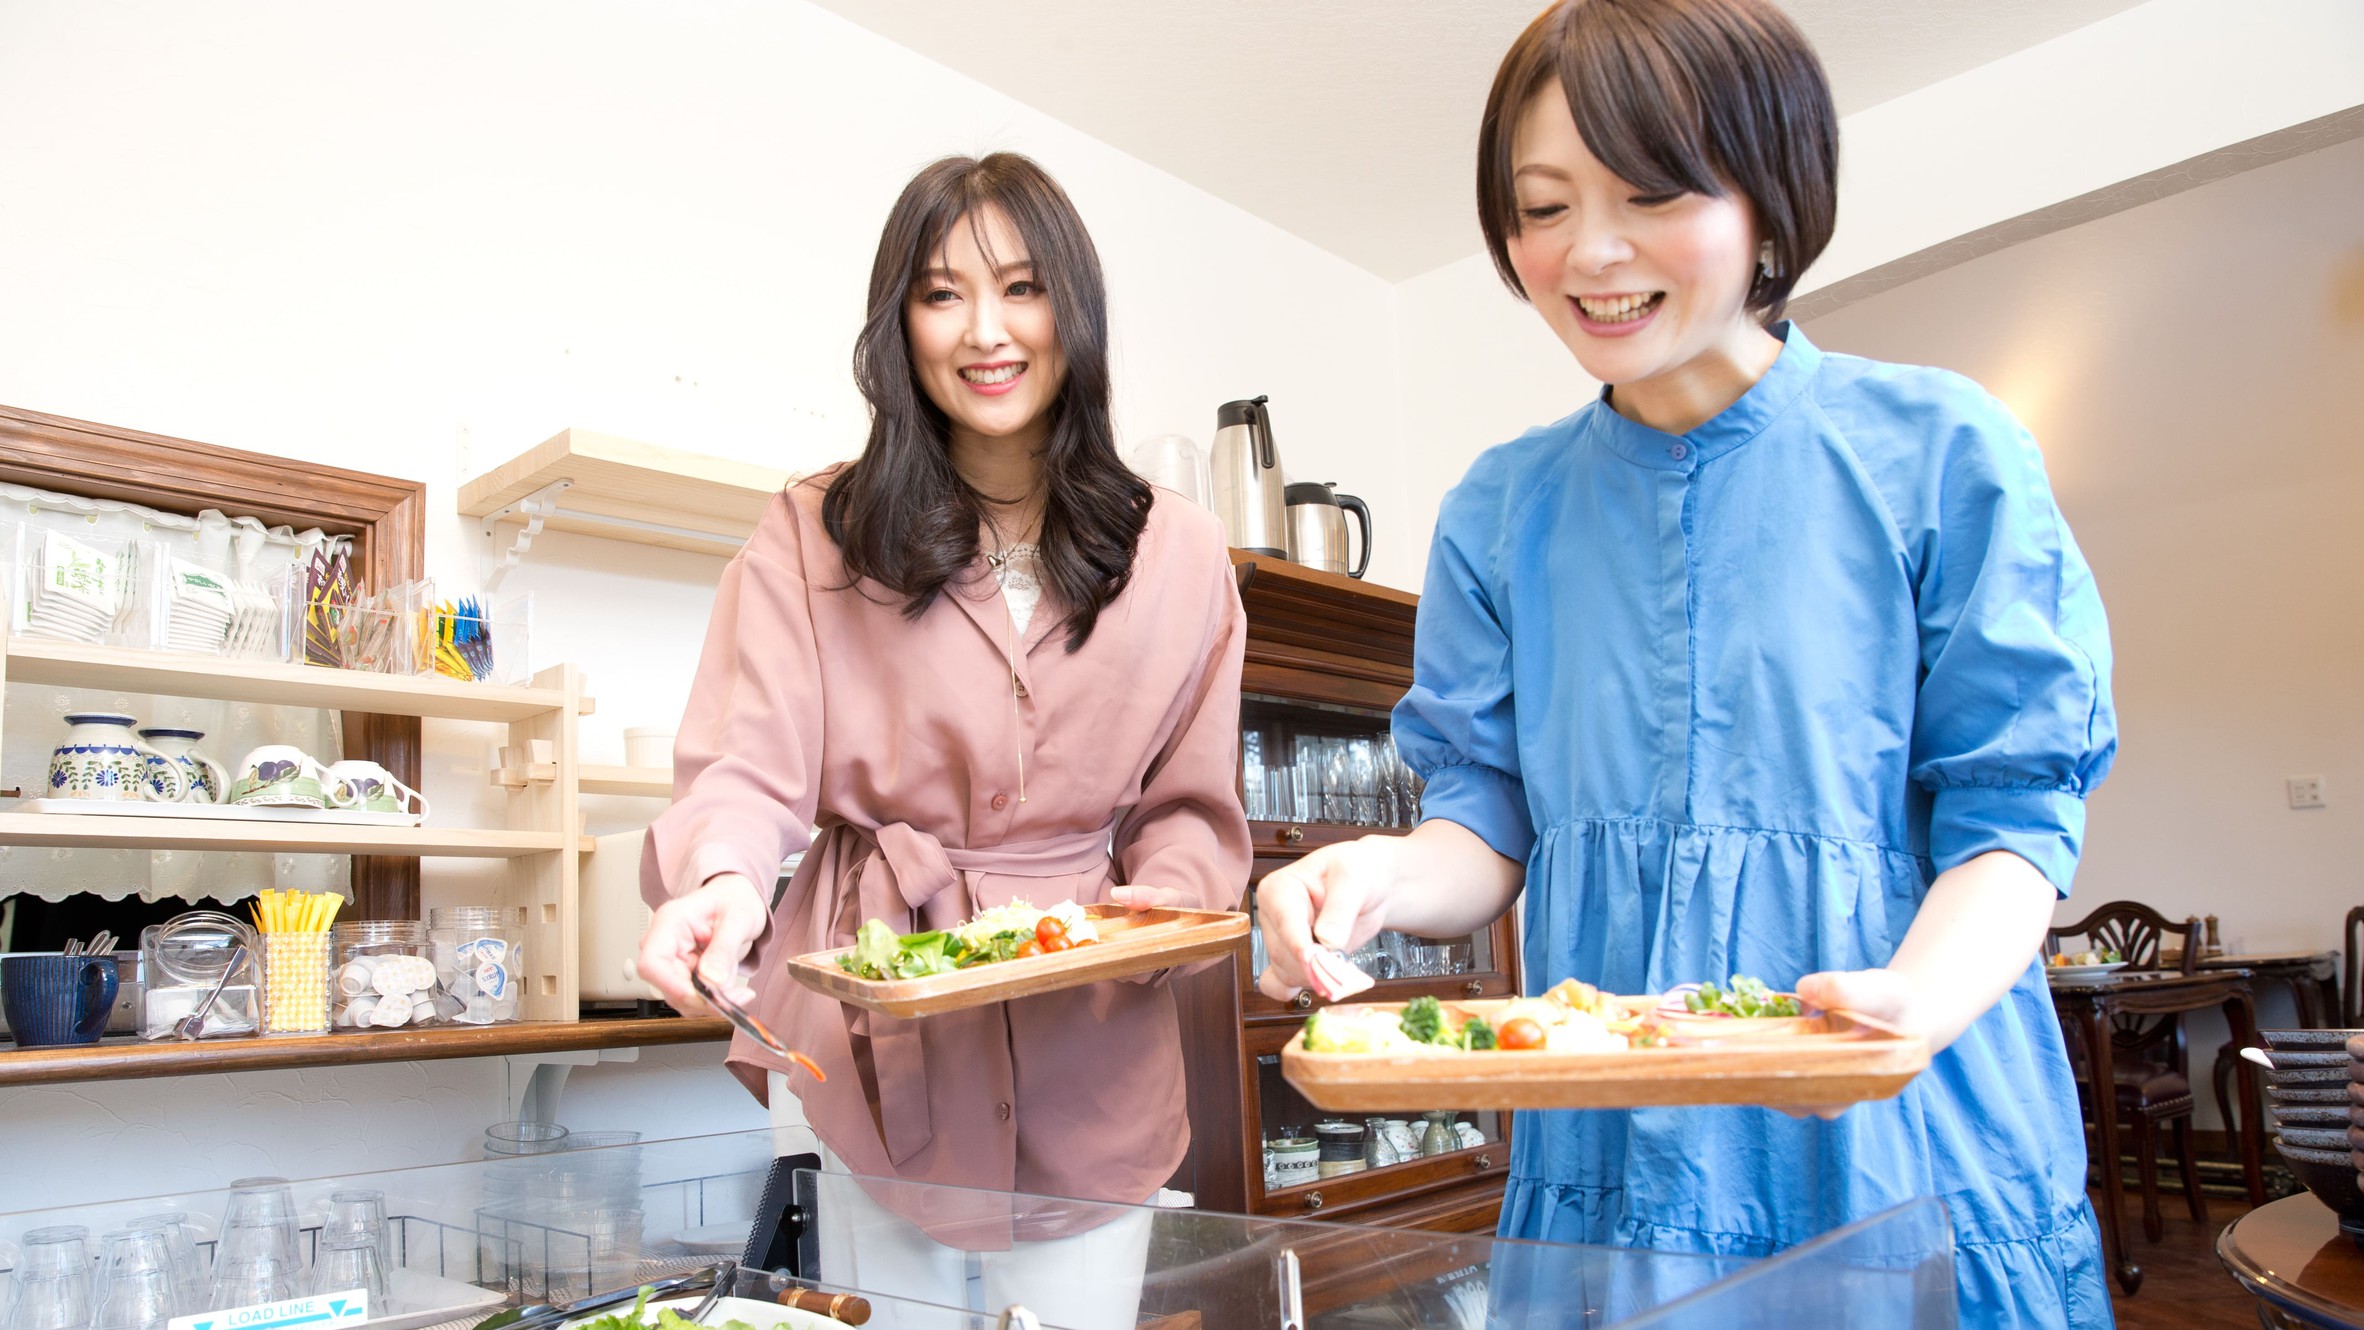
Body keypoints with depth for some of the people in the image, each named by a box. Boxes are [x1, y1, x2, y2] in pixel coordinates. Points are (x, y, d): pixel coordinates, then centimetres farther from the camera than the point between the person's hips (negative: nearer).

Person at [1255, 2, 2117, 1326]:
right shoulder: (1500, 509, 3)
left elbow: (2012, 810, -6)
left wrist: (1919, 999, -25)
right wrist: (1385, 873, -19)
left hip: (1903, 1160, -2)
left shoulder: (1942, 452, -5)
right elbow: (1493, 823, 3)